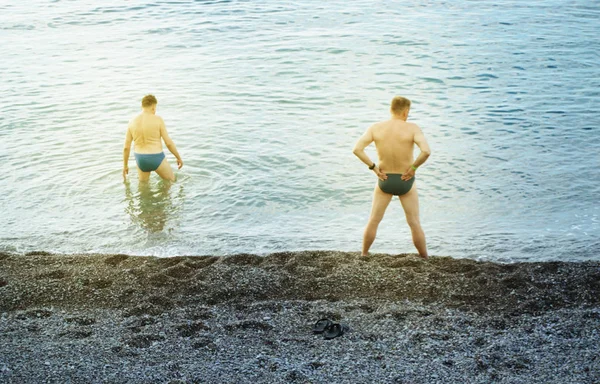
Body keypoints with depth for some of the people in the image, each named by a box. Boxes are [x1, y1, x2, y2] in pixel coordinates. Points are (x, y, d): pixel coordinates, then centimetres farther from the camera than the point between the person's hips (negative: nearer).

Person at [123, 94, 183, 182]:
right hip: (156, 159, -3)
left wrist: (125, 165, 13)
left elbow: (126, 147, 0)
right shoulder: (158, 120, -13)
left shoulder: (132, 122, -2)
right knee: (171, 180, 21)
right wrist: (179, 157, 3)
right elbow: (169, 143, -11)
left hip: (141, 160, 4)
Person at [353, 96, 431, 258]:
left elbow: (357, 149, -16)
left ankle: (364, 256, 27)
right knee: (414, 224, 12)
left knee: (373, 221, 17)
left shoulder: (375, 128, -8)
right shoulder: (412, 128, -15)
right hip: (406, 181, -2)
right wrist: (414, 167, -13)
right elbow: (426, 151, -28)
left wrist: (373, 167, -7)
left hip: (384, 180, 2)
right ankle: (426, 260, 21)